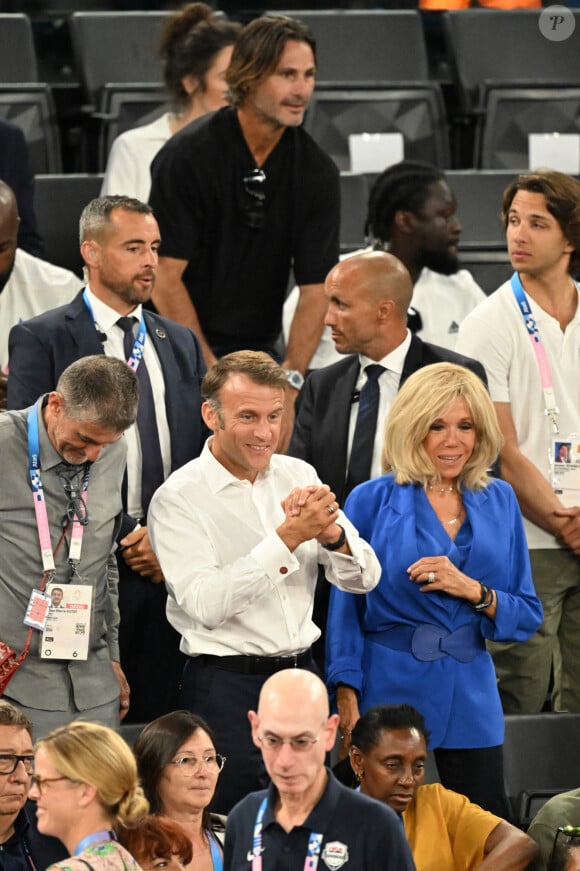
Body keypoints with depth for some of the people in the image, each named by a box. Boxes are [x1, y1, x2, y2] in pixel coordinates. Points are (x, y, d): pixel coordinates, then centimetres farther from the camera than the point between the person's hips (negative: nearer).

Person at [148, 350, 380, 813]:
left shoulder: (297, 475, 8)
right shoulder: (179, 498, -8)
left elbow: (364, 579, 6)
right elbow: (206, 605, -19)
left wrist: (331, 534, -16)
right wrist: (288, 537, -22)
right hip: (227, 684, -5)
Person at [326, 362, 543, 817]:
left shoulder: (499, 502, 8)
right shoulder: (372, 501, 0)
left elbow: (527, 617, 7)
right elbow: (346, 609, 0)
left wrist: (472, 590, -12)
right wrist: (348, 707, -9)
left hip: (471, 699, 3)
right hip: (390, 690, -3)